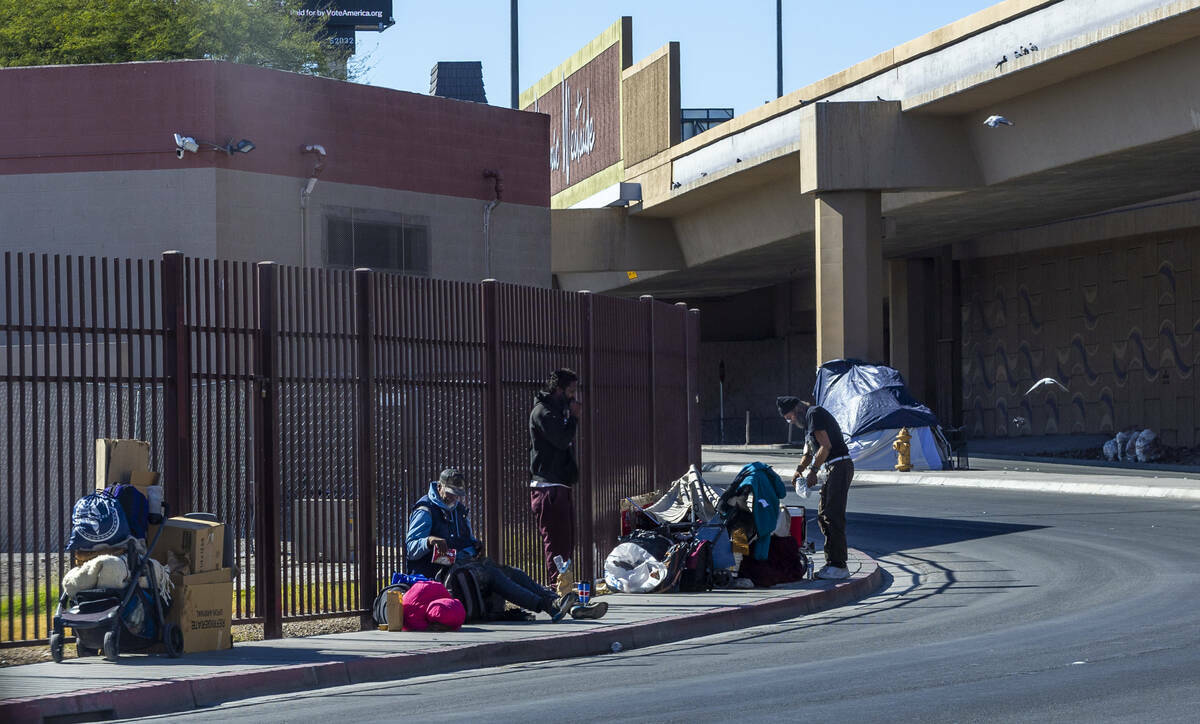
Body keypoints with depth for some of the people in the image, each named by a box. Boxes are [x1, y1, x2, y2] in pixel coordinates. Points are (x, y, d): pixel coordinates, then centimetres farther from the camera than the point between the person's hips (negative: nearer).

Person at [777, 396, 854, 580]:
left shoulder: (814, 413, -10)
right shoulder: (810, 418, 22)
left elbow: (826, 446, -17)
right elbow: (808, 452, 26)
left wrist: (813, 470, -14)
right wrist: (799, 470, 10)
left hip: (840, 466, -11)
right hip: (832, 468, 11)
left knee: (834, 516, -12)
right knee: (823, 516, 10)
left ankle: (839, 565, -13)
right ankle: (832, 562, 12)